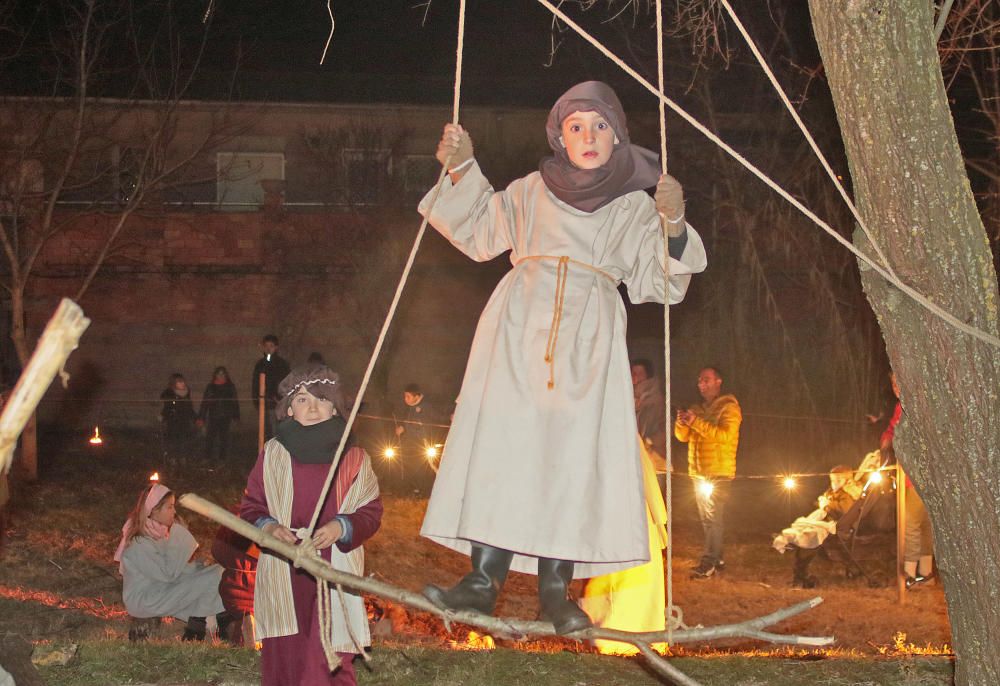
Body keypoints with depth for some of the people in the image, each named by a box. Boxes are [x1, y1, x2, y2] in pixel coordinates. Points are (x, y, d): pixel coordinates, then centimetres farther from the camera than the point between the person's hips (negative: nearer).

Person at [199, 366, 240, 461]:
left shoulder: (230, 387, 7)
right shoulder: (210, 387, 7)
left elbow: (235, 402, 9)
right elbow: (204, 402, 7)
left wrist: (236, 416, 4)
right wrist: (201, 417, 3)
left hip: (225, 417, 0)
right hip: (213, 417, 0)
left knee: (224, 437, 3)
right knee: (210, 437, -5)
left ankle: (222, 457, 10)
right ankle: (207, 457, 1)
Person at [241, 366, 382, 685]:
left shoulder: (353, 458, 5)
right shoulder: (273, 454, 7)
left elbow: (371, 511, 3)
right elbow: (251, 507, 9)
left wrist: (341, 527, -15)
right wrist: (268, 527, -12)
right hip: (283, 576, 1)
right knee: (284, 658, 2)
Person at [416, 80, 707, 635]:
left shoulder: (635, 206, 14)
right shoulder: (533, 191, 17)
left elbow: (657, 284, 7)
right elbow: (480, 232, 21)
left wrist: (673, 228, -9)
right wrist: (462, 170, 10)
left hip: (588, 338, 0)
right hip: (520, 325, 1)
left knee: (573, 454, -9)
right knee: (501, 443, -10)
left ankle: (554, 589, -6)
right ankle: (483, 580, -11)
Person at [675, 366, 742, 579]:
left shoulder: (729, 407, -5)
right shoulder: (698, 408, 17)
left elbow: (724, 435, -20)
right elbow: (683, 436, 11)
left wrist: (696, 422, -24)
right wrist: (681, 423, -11)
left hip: (719, 473, -7)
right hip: (699, 472, 7)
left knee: (713, 519, -11)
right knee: (706, 519, 10)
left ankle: (708, 563, -15)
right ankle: (716, 559, 18)